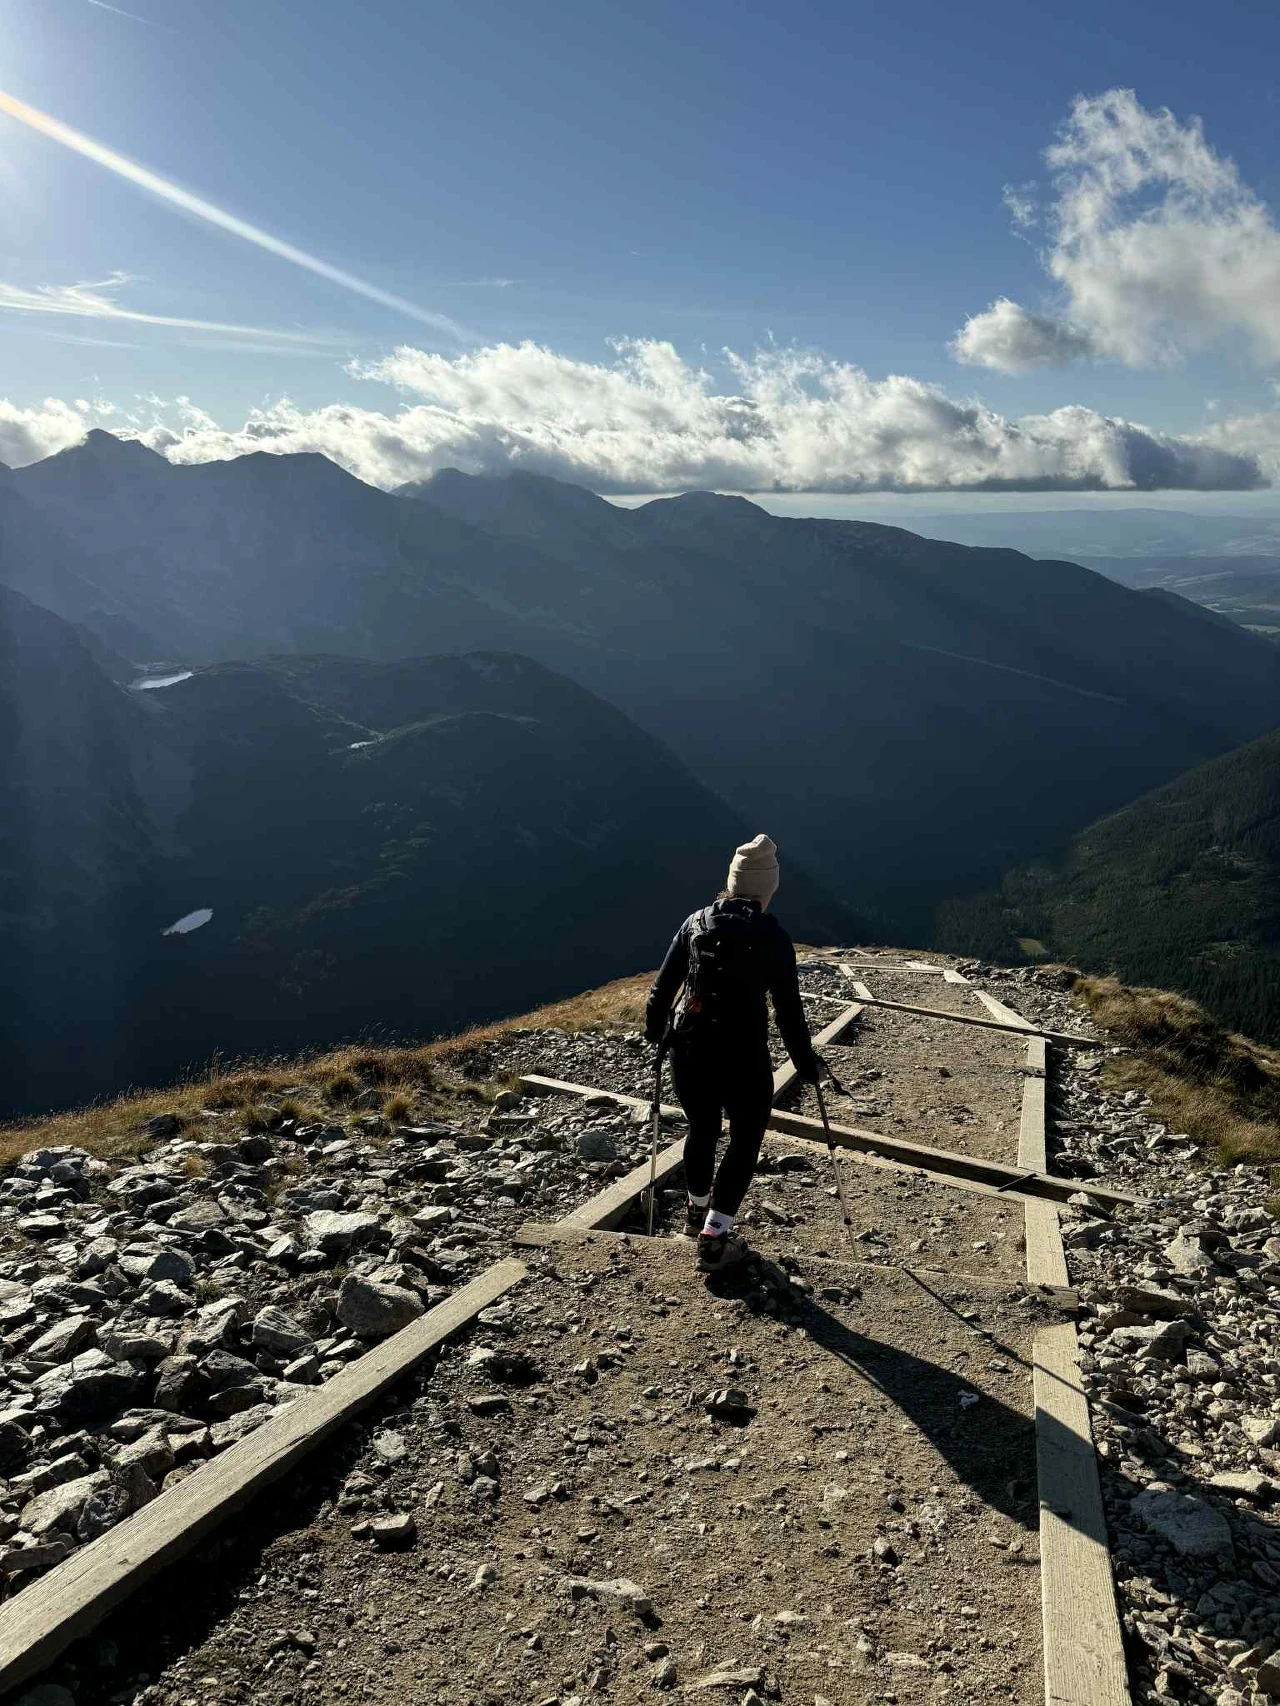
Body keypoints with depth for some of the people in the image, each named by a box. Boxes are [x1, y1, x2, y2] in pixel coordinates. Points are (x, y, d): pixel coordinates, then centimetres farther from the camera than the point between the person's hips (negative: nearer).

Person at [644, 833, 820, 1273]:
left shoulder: (696, 922, 1)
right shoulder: (772, 936, -10)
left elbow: (663, 985, 6)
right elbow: (788, 1008, -8)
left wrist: (655, 1030, 23)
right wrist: (804, 1060, 5)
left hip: (688, 1051, 5)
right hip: (743, 1058, -5)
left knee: (702, 1130, 26)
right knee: (746, 1140, 14)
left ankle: (697, 1211, 48)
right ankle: (713, 1240, 12)